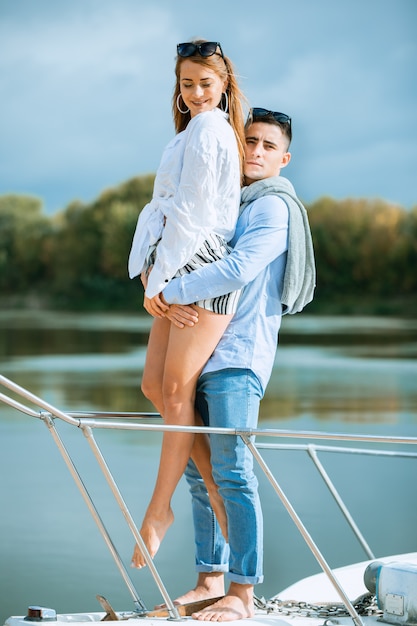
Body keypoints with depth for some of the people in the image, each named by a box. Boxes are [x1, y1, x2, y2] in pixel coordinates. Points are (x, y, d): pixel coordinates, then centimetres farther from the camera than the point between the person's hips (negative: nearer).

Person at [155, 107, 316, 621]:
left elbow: (241, 269, -21)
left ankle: (242, 594, -5)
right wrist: (170, 301, -8)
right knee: (199, 473, 10)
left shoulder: (275, 206, -5)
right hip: (199, 352, 8)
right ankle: (210, 580, 19)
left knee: (232, 474, -9)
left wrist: (175, 290, -16)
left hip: (237, 356, -8)